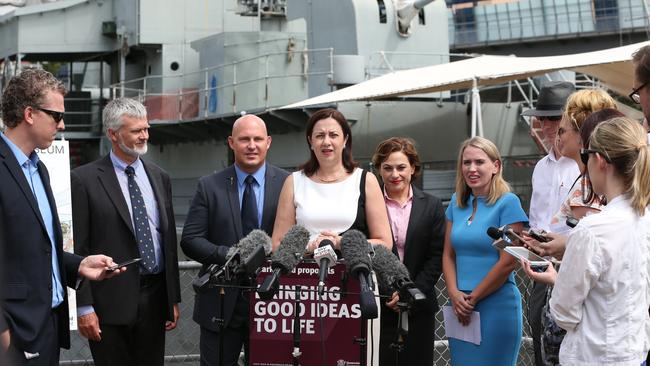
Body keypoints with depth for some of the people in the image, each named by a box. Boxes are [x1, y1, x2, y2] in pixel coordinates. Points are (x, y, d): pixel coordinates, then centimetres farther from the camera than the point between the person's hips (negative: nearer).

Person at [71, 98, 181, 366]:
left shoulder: (159, 177, 11)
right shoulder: (84, 179, -5)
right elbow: (77, 249, -7)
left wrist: (174, 298, 11)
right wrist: (84, 307, -11)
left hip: (155, 297, 5)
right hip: (111, 301, -4)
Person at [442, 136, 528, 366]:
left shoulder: (508, 202, -8)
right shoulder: (457, 202, 10)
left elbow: (508, 262, -12)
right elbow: (448, 255, 10)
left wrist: (472, 298, -9)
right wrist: (454, 294, -5)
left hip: (497, 305, -5)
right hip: (460, 308, 5)